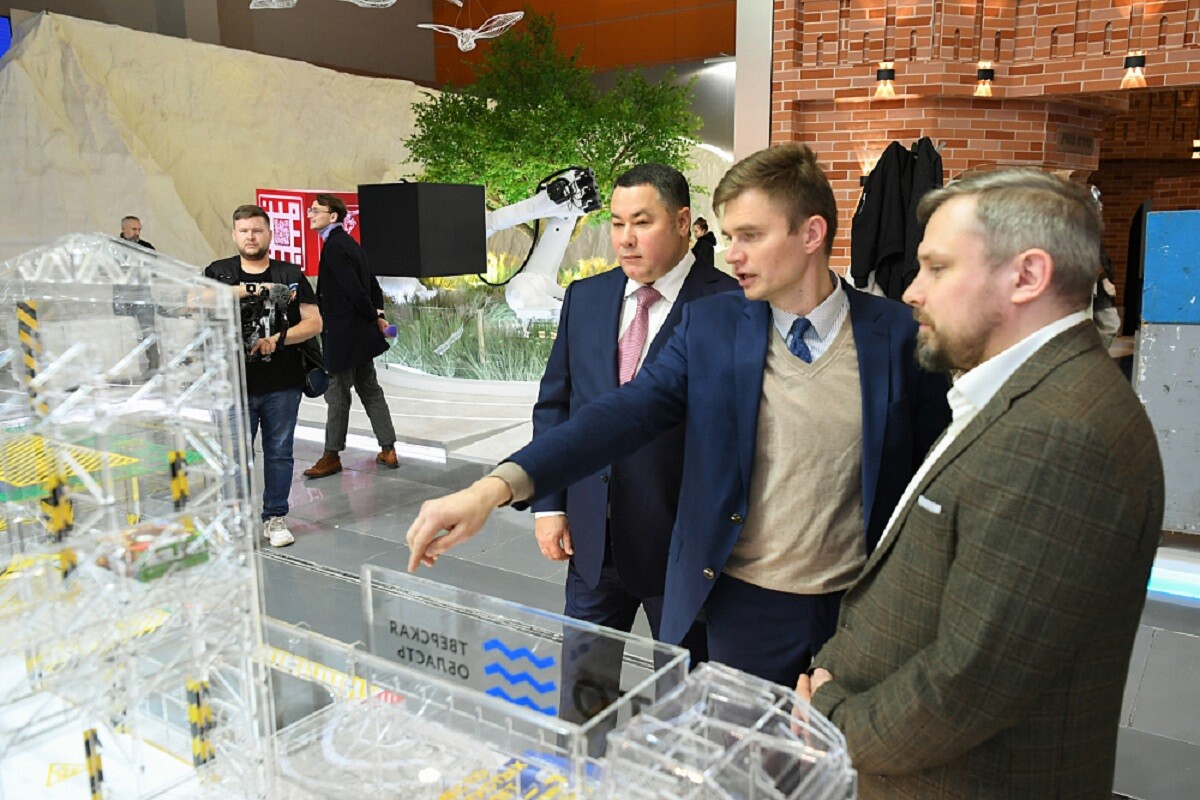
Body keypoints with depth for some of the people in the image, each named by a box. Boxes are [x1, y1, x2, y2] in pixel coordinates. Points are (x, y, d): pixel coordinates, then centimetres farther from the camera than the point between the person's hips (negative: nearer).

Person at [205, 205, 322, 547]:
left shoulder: (290, 275, 7)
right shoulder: (218, 272, 7)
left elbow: (314, 322, 1)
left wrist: (278, 339, -14)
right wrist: (245, 290, -23)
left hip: (282, 386, 1)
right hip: (235, 384, 0)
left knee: (279, 452, 9)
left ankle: (275, 518, 21)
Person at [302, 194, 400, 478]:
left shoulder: (334, 247, -17)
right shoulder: (349, 243, 12)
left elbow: (355, 291, -23)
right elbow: (372, 285, 15)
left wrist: (374, 317, -9)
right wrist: (378, 315, 7)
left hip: (342, 336, -9)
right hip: (360, 335, 9)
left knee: (337, 395, 2)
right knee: (370, 391, 13)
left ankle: (332, 456, 14)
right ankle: (388, 450, 18)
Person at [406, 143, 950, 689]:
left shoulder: (899, 337, -6)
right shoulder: (711, 324, -4)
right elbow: (625, 413, -15)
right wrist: (495, 487, -28)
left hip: (859, 610, 0)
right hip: (744, 606, 1)